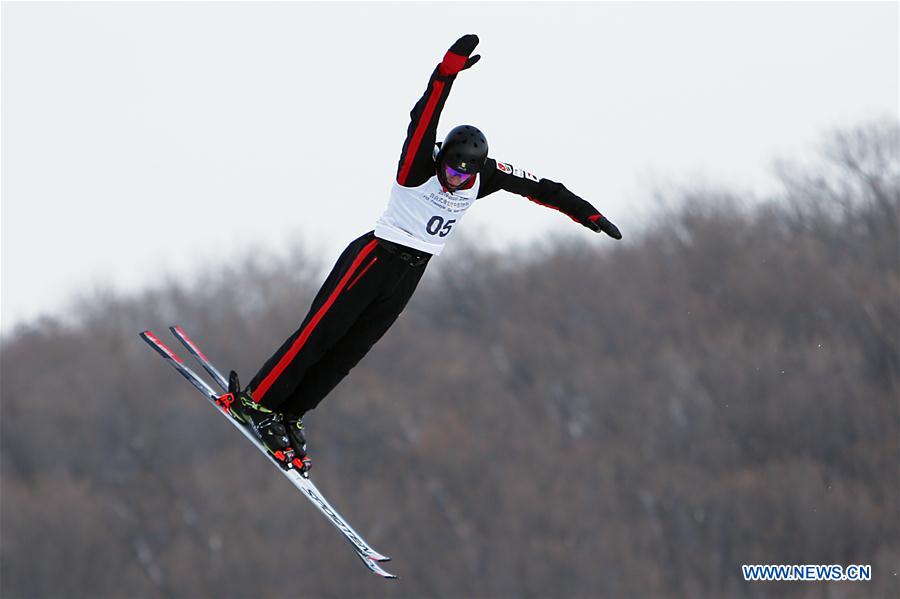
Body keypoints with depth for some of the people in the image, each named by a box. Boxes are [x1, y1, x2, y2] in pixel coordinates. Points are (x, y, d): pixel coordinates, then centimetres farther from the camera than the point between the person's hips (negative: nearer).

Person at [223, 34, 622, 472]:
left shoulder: (483, 176, -3)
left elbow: (537, 188, 5)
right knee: (319, 334, -10)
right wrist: (448, 70, -48)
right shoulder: (419, 167, -18)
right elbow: (423, 120, -34)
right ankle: (256, 400, -5)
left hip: (411, 274, 6)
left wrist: (583, 211, 5)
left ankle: (288, 417, 8)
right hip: (375, 257, -6)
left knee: (348, 352, 4)